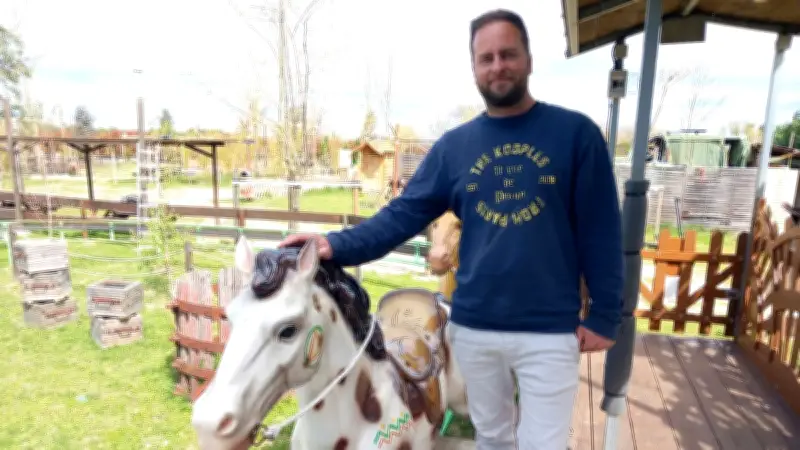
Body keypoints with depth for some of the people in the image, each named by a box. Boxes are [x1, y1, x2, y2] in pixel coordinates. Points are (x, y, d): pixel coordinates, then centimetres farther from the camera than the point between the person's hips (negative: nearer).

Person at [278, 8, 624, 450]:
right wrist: (338, 245, -18)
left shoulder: (575, 133, -6)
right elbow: (402, 216, -4)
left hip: (550, 331, -2)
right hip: (472, 328, 3)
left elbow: (600, 231, -5)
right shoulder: (454, 146, 1)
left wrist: (605, 314, -5)